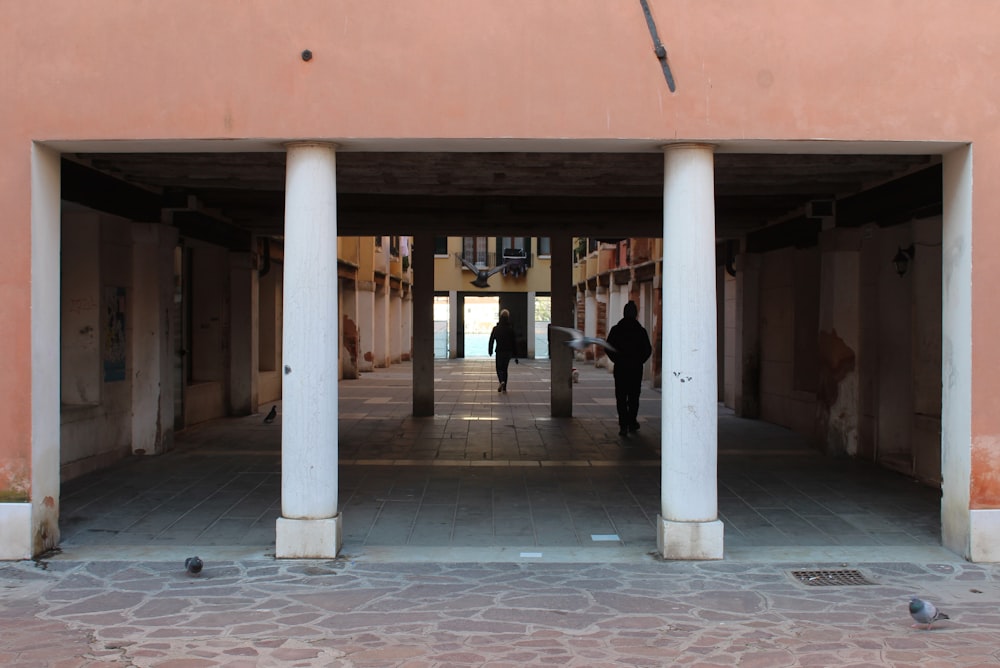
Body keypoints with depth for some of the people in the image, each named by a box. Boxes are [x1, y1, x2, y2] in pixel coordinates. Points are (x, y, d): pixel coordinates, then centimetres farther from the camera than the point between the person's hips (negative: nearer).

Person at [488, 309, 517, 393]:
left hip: (499, 352, -1)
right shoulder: (510, 329, -3)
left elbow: (491, 340, -1)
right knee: (505, 368, 14)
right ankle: (504, 388, 13)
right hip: (508, 352, 1)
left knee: (499, 368, 7)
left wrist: (490, 351, 13)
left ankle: (502, 381, -24)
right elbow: (513, 343, -2)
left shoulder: (496, 328, -4)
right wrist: (515, 356, 2)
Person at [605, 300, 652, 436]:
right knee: (634, 397, 13)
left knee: (621, 398, 1)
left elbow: (608, 348, -1)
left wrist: (617, 360, 10)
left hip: (620, 369, 0)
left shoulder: (615, 330, -2)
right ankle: (632, 423, 18)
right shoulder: (641, 331, -4)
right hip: (636, 369, 0)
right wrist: (639, 361, 11)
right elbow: (648, 350, -2)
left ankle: (623, 425, -8)